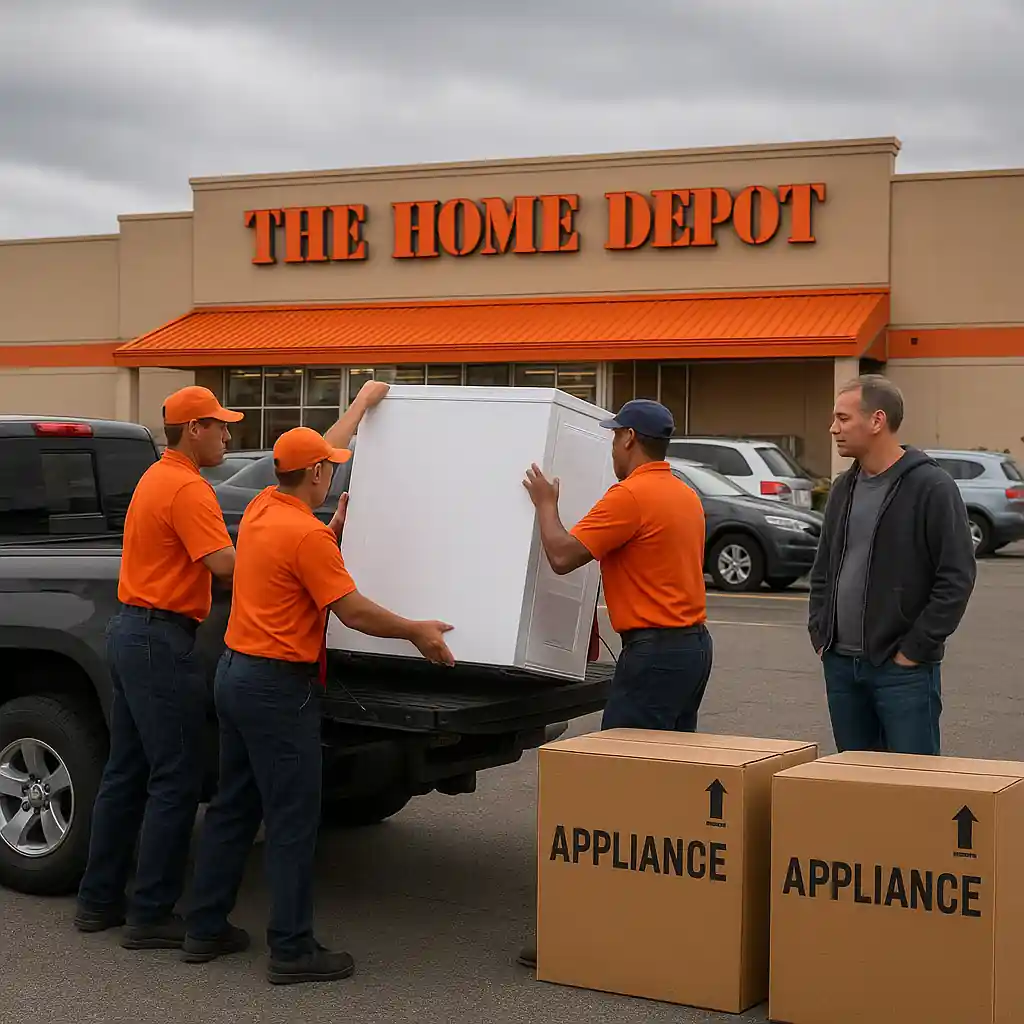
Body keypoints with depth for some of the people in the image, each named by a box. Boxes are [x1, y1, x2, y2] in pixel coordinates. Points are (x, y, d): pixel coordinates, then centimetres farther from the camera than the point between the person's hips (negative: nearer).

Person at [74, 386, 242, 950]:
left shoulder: (158, 477, 16)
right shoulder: (187, 488, -16)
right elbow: (225, 565, -26)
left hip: (130, 631, 10)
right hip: (161, 641, -10)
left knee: (125, 773, 15)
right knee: (175, 782, -4)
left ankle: (99, 900, 23)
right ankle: (151, 915, 2)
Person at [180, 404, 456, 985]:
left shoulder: (261, 510, 8)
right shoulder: (307, 535, -19)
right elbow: (354, 612, -19)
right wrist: (417, 633, -6)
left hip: (236, 675, 10)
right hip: (279, 687, -10)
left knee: (234, 807, 16)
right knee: (293, 821, -3)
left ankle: (207, 929, 23)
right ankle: (293, 949, 1)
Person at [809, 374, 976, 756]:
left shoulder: (931, 487, -11)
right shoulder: (844, 487, 12)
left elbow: (957, 578, -14)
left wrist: (915, 650, -14)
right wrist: (819, 633, 10)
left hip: (902, 668, -7)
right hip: (840, 664, 7)